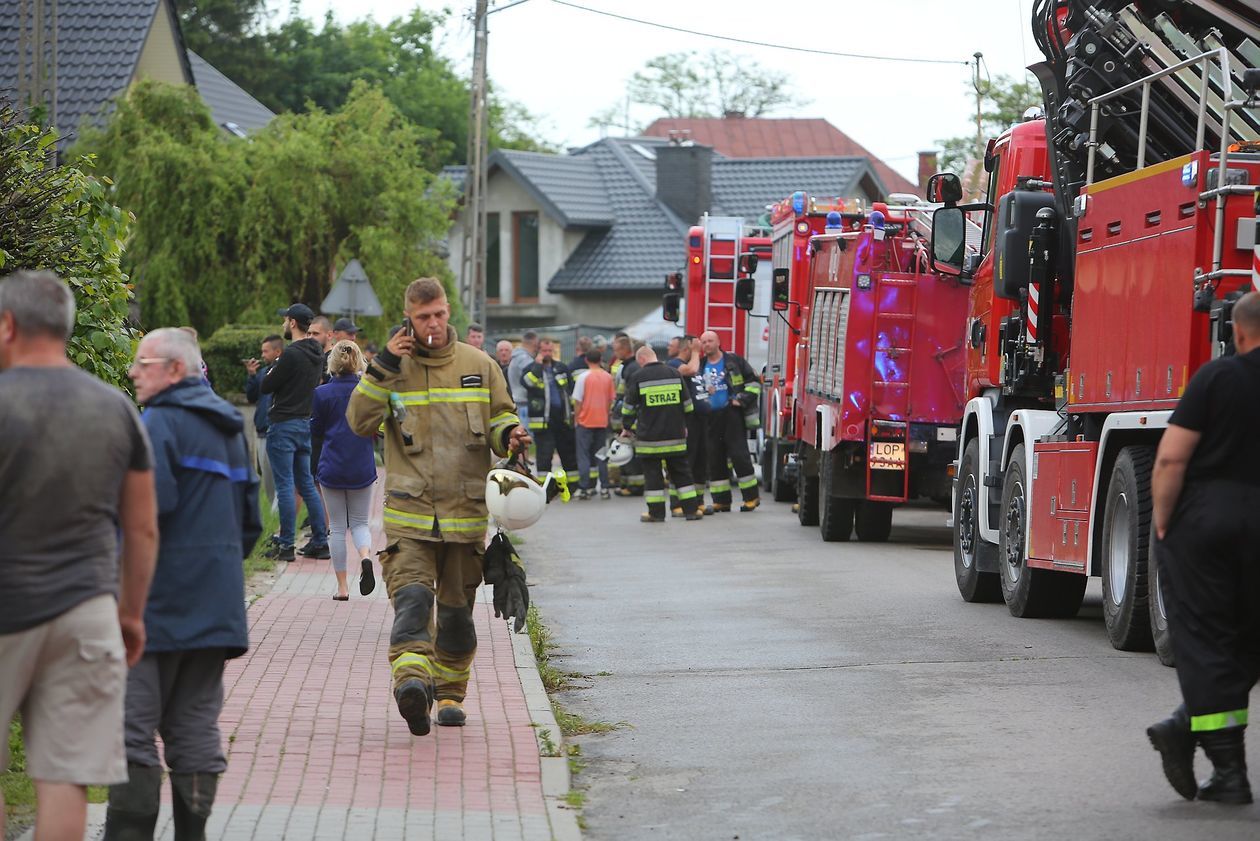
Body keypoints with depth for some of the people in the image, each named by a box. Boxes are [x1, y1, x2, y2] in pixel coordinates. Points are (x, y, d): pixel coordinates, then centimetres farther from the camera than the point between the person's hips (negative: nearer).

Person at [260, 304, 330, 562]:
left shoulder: (291, 354, -18)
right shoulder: (315, 355, 9)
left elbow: (265, 387, -12)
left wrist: (272, 371, 7)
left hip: (284, 426, -8)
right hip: (305, 422, 8)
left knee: (285, 485, -4)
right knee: (306, 484, 12)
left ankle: (285, 545, -2)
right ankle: (320, 541, 12)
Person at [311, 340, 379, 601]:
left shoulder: (322, 393, -8)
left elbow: (316, 430, 1)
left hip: (332, 468, -1)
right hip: (362, 468, 1)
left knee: (337, 527, 9)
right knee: (359, 522, 14)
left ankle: (342, 586, 7)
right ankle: (365, 556, -19)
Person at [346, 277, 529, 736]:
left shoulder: (479, 366, 8)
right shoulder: (394, 367, 3)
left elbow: (501, 417, 16)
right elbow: (359, 422, -6)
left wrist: (510, 434, -7)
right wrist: (382, 367, -13)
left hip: (466, 512, 2)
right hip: (409, 513, -2)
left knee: (457, 607, 11)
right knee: (412, 595, -21)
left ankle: (450, 691, 25)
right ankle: (412, 680, -36)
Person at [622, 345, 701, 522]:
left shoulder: (638, 378, -4)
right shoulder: (675, 374, 6)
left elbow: (629, 407, 1)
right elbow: (687, 404, 12)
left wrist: (627, 427, 17)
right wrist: (684, 426, 24)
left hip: (649, 436, -3)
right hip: (675, 435, 3)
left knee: (652, 474, 4)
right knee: (681, 472, 10)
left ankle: (656, 513, 4)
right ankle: (690, 509, 10)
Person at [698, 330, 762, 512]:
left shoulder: (734, 361, 2)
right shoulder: (700, 366, 15)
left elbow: (753, 382, 2)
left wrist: (742, 399, -9)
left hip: (732, 415, -5)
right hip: (710, 418, 5)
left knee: (739, 455, -8)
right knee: (715, 459, 4)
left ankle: (751, 496, -1)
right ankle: (721, 501, 10)